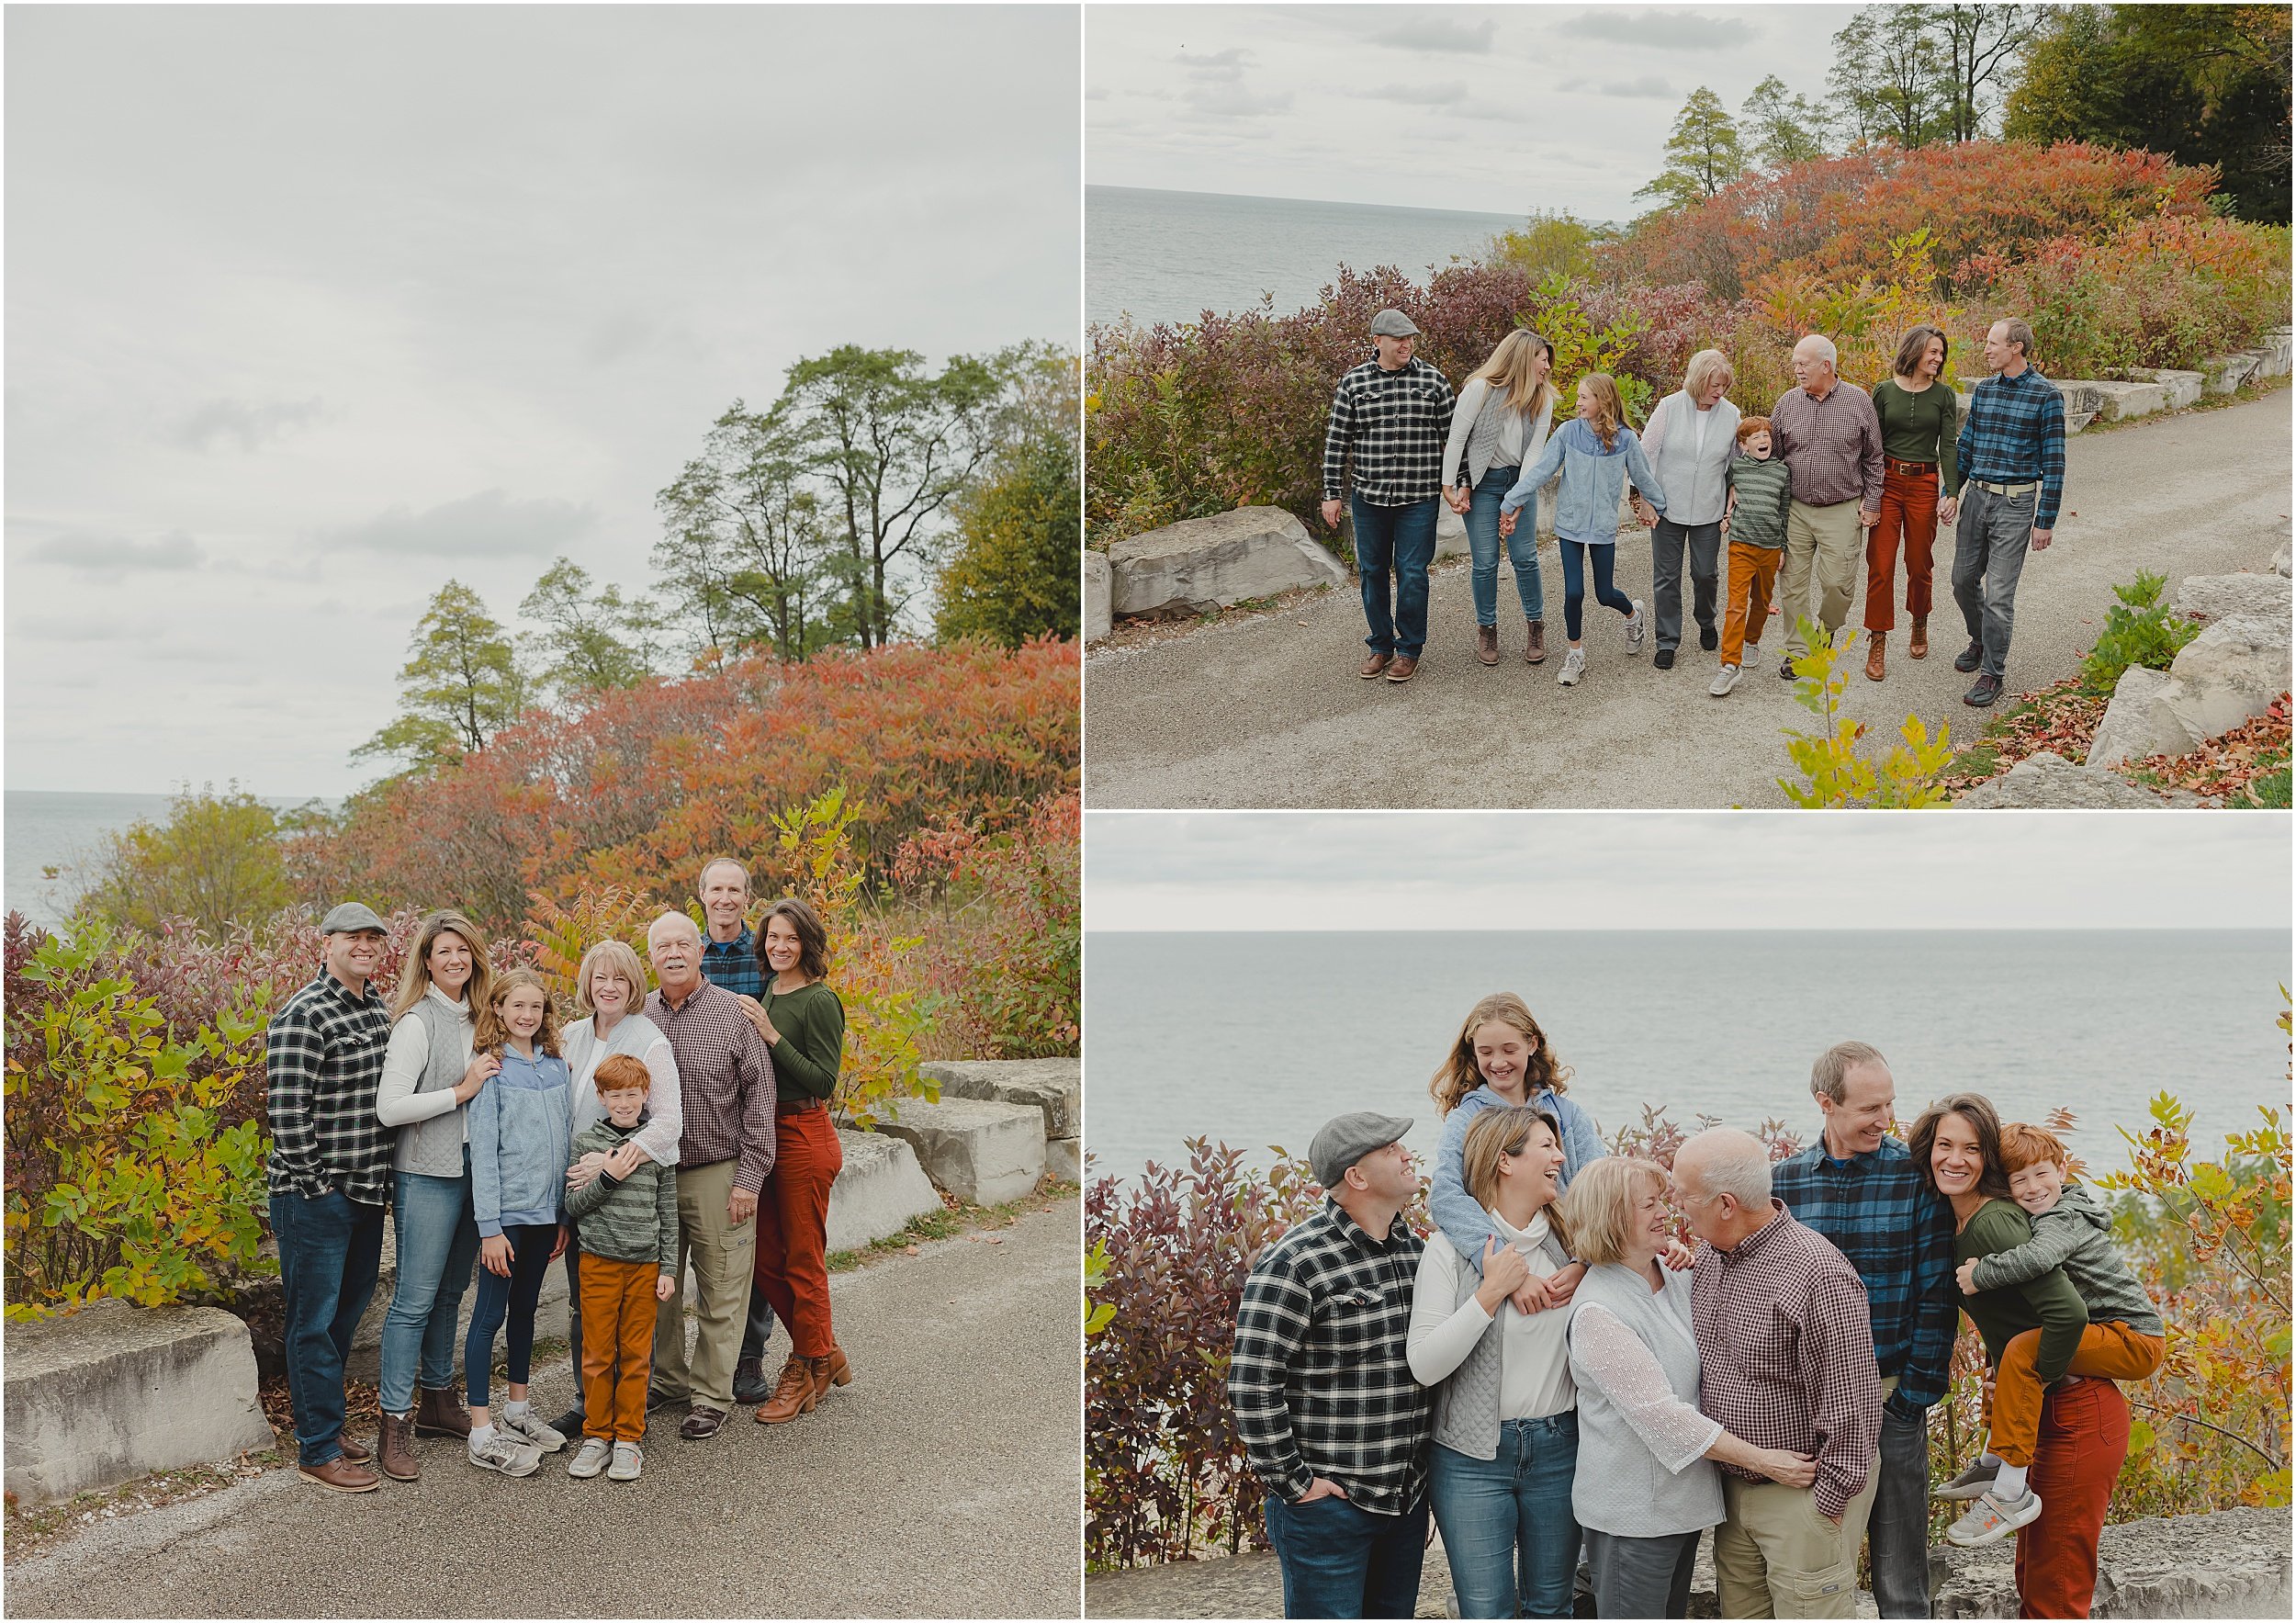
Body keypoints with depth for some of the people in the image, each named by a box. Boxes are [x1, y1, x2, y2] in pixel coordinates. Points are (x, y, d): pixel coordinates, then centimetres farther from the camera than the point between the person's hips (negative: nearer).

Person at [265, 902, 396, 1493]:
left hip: (366, 1189, 9)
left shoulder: (379, 1007, 10)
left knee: (349, 1308, 18)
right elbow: (288, 1111, -20)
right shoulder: (302, 1016, -16)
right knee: (315, 1320, 0)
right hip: (315, 1195, -8)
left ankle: (321, 1421, 32)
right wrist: (315, 1185, -17)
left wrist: (374, 1175, 16)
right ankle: (317, 1451, 8)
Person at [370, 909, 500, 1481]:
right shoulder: (417, 1022, -12)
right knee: (415, 1299, -5)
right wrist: (461, 1091, -18)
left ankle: (438, 1401, 27)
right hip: (427, 1175, -7)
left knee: (451, 1292, 16)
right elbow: (389, 1107, -19)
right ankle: (395, 1424, 0)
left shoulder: (476, 1019, 11)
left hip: (473, 1171, 7)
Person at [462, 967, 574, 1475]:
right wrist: (490, 1227, -15)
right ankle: (482, 1434, 3)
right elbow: (483, 1151, -12)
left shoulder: (557, 1066, 7)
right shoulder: (491, 1069, -10)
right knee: (489, 1315, -1)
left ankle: (518, 1409, 30)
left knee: (525, 1309, 17)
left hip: (545, 1211, 6)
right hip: (506, 1212, -6)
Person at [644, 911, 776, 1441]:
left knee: (719, 1291, 2)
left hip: (718, 1174, -4)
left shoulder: (733, 1013, -7)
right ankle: (668, 1379, 30)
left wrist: (749, 1178, -10)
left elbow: (759, 1097, -6)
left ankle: (711, 1395, 13)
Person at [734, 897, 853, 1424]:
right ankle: (826, 1354, 27)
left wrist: (771, 1036, -21)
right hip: (766, 1134, 8)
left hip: (804, 1138, -8)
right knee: (765, 1261, 12)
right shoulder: (766, 995, 12)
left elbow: (823, 1081, -17)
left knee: (803, 1262, 2)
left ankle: (806, 1372, 16)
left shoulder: (820, 1001, -12)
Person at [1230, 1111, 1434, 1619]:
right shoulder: (1295, 1263, -16)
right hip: (1329, 1500, -7)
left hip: (1406, 1497, 7)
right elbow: (1252, 1385, -19)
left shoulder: (1413, 1249, 8)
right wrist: (1291, 1482, -16)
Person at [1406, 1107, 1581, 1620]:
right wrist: (1491, 1293, -20)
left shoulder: (1570, 1240, 3)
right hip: (1473, 1458, -3)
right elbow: (1424, 1365, -15)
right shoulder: (1452, 1245, -9)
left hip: (1558, 1448, 4)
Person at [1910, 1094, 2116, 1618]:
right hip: (2049, 1417, 10)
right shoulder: (1960, 1223, 9)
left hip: (2077, 1416, -10)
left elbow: (2068, 1312, -30)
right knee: (2032, 1580, 19)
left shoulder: (1994, 1223, -21)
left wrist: (2037, 1380, -17)